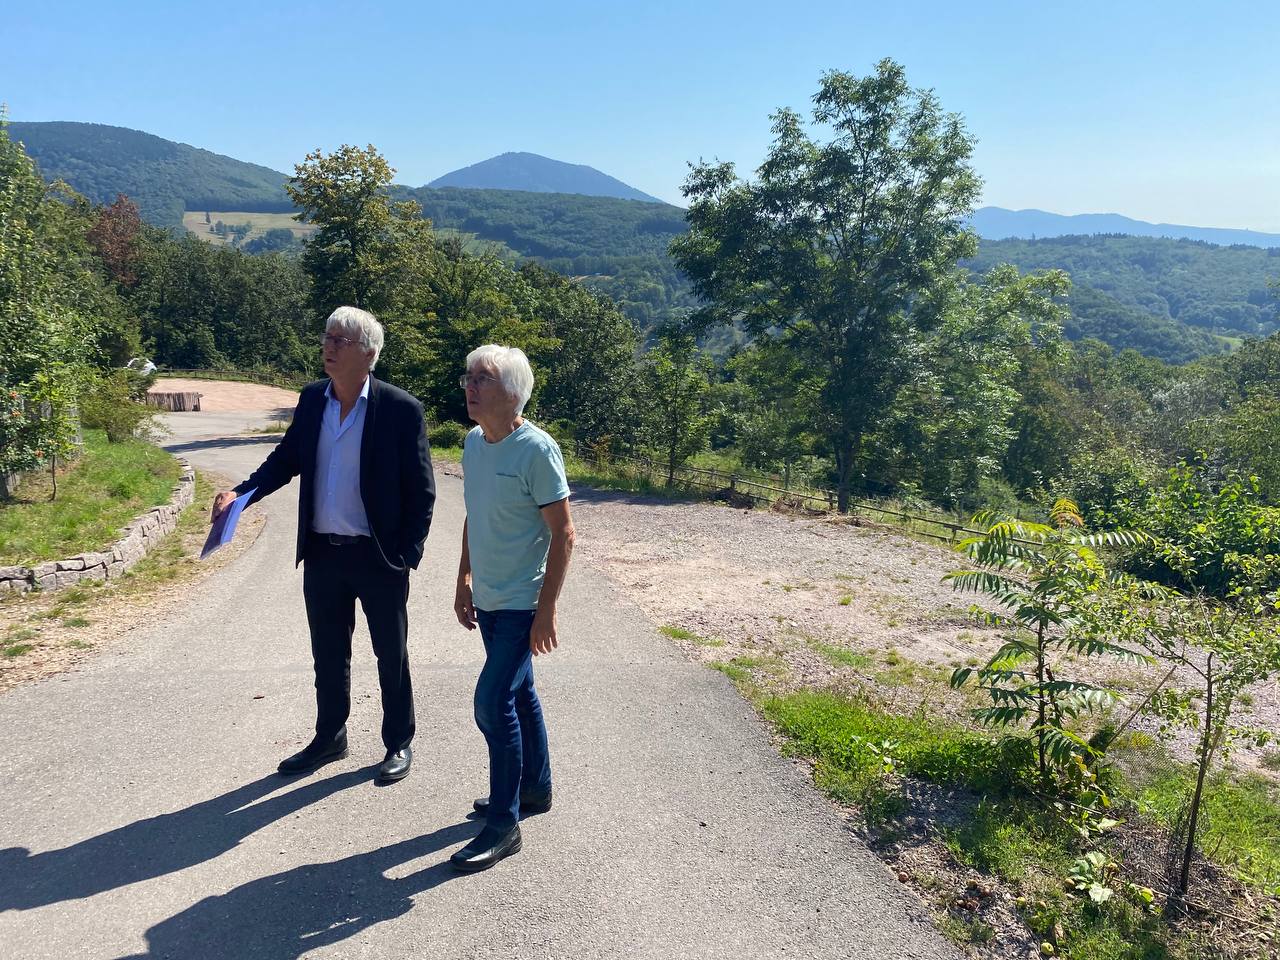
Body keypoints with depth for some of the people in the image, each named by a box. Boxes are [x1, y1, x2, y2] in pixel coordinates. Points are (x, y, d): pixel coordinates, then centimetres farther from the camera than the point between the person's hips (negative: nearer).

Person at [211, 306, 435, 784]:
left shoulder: (401, 409, -13)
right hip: (321, 553, 5)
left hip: (378, 557, -5)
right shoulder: (312, 399, 3)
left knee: (391, 655, 12)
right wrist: (240, 493, -4)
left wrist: (408, 555, -11)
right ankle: (330, 739, 37)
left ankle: (399, 744, 29)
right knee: (328, 655, 19)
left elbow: (421, 489, -9)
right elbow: (286, 458, 12)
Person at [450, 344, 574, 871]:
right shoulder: (473, 443, 5)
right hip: (488, 601, 8)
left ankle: (504, 824, 6)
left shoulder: (537, 450, -18)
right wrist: (464, 581, 15)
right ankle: (535, 788, 36)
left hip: (522, 605, -7)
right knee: (518, 695, 19)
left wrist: (547, 608, -18)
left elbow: (562, 533, -17)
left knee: (493, 704, -8)